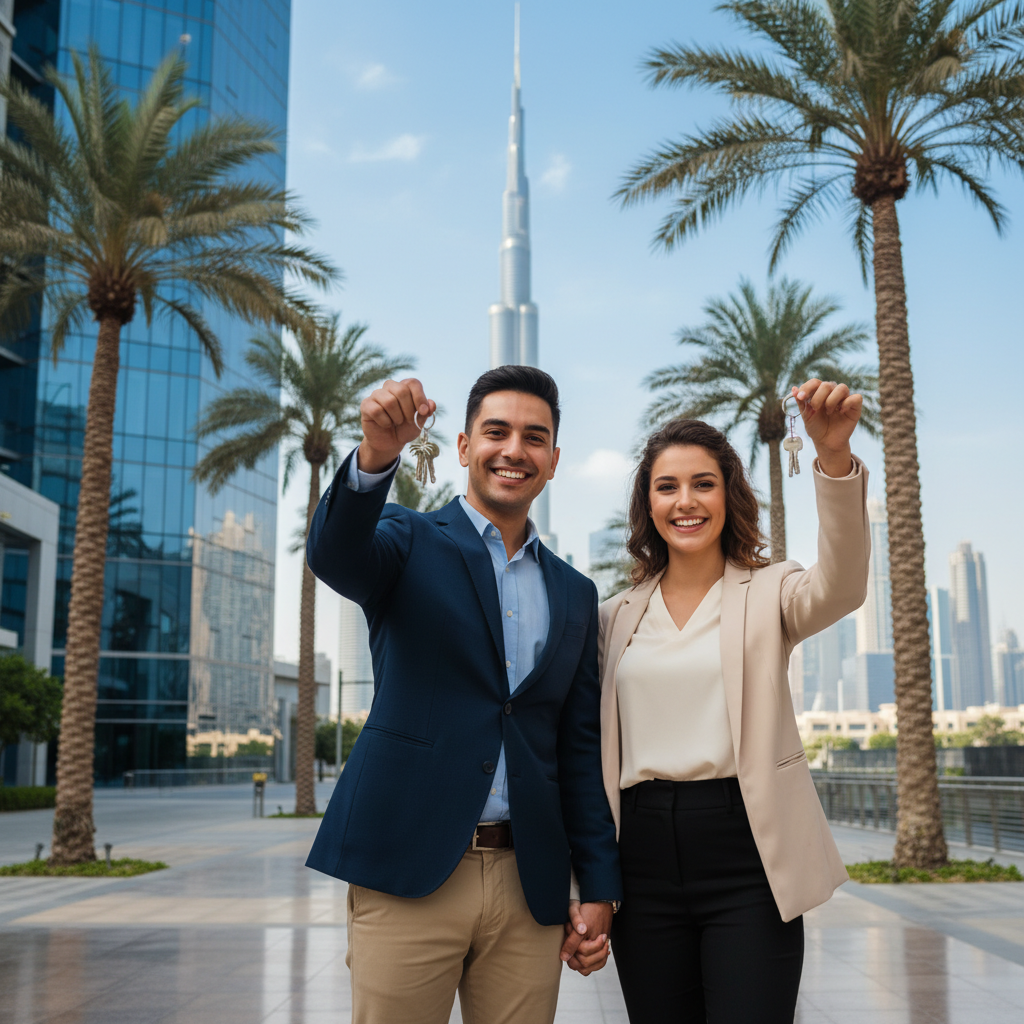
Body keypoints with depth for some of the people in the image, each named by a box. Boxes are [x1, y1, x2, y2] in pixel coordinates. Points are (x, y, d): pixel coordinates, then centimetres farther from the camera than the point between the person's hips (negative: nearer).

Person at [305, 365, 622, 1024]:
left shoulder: (574, 594, 14)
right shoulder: (409, 542, 3)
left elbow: (582, 750, 13)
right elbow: (333, 554, -20)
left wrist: (600, 888, 9)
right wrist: (377, 455, -38)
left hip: (529, 884, 4)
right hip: (409, 871, -3)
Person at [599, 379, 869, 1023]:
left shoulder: (768, 594, 3)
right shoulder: (617, 615, 11)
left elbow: (841, 588, -21)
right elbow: (594, 751, 12)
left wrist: (835, 455, -36)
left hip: (745, 857, -3)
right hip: (644, 860, 3)